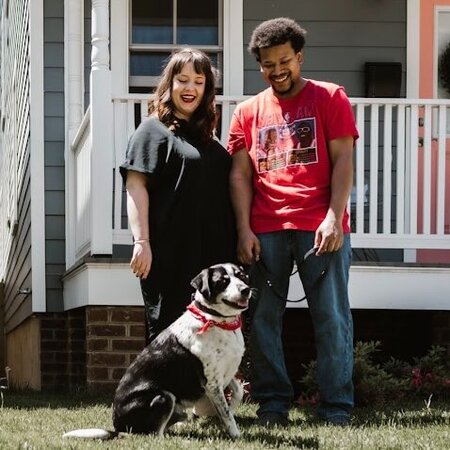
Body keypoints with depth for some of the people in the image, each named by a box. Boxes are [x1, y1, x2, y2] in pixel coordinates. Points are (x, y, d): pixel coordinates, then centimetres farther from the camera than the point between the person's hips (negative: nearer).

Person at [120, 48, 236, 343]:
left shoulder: (208, 139, 21)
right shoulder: (154, 130, 1)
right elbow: (136, 186, -8)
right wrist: (142, 241, -17)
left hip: (211, 256, 7)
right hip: (171, 257, -7)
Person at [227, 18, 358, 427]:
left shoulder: (330, 98, 7)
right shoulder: (248, 112, 15)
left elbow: (343, 162, 1)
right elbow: (240, 174, 11)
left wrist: (334, 218, -10)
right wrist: (244, 230, 0)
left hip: (321, 227, -3)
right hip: (265, 230, 3)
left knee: (331, 317, -4)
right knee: (264, 318, 0)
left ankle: (337, 409, 0)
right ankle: (273, 404, 8)